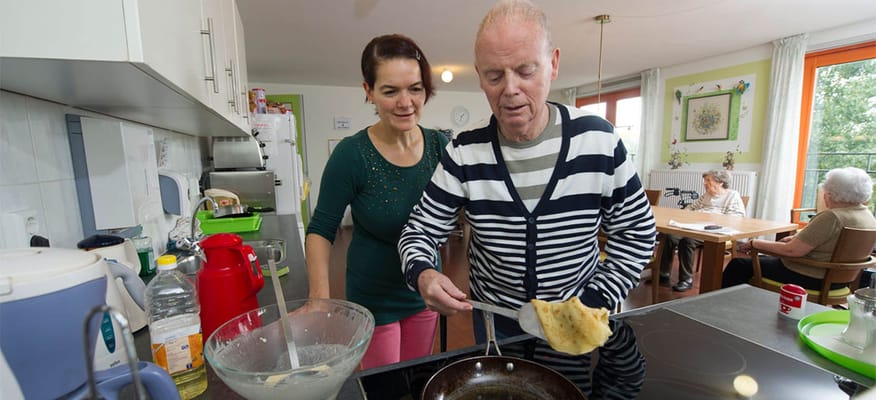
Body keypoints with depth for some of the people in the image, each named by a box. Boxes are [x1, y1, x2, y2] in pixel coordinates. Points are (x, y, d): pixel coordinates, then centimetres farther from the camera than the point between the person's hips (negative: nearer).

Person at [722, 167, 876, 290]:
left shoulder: (832, 217, -25)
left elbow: (793, 250, -27)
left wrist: (755, 243, -18)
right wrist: (798, 238, 11)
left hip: (812, 279, -10)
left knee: (738, 265, -1)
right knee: (765, 258, 27)